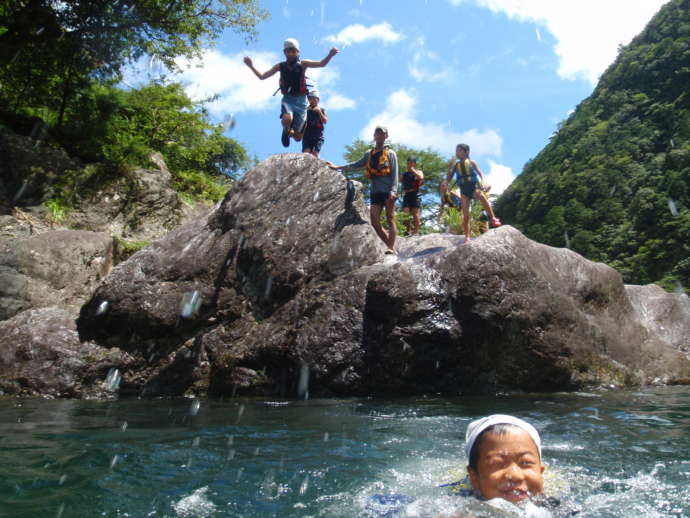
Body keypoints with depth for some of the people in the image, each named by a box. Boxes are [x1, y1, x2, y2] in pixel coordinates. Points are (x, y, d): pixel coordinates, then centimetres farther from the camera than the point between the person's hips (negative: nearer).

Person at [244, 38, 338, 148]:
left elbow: (321, 64, -15)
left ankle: (291, 133, 40)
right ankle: (286, 131, 0)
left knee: (298, 138, 1)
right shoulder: (280, 66, 2)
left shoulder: (302, 64, -2)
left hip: (301, 100, 0)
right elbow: (262, 76, 6)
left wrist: (330, 55, -32)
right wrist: (251, 66, -6)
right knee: (287, 120, -37)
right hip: (287, 99, 0)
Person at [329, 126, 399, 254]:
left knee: (390, 219, -6)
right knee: (374, 222, -4)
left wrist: (393, 190, -17)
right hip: (375, 192, 5)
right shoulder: (369, 154, 18)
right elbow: (357, 164, 23)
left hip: (388, 191, -5)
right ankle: (391, 245, 4)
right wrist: (338, 167, 17)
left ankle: (392, 248, -10)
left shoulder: (390, 153, 4)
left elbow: (395, 173, -4)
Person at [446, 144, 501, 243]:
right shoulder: (455, 164, 14)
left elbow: (480, 173, -1)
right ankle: (467, 237, -1)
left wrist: (483, 182, -20)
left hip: (474, 186, -2)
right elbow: (448, 179, 12)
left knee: (481, 196, -36)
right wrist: (449, 168, -4)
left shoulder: (471, 162, 9)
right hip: (463, 189, 2)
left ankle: (493, 219, -30)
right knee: (465, 214, -5)